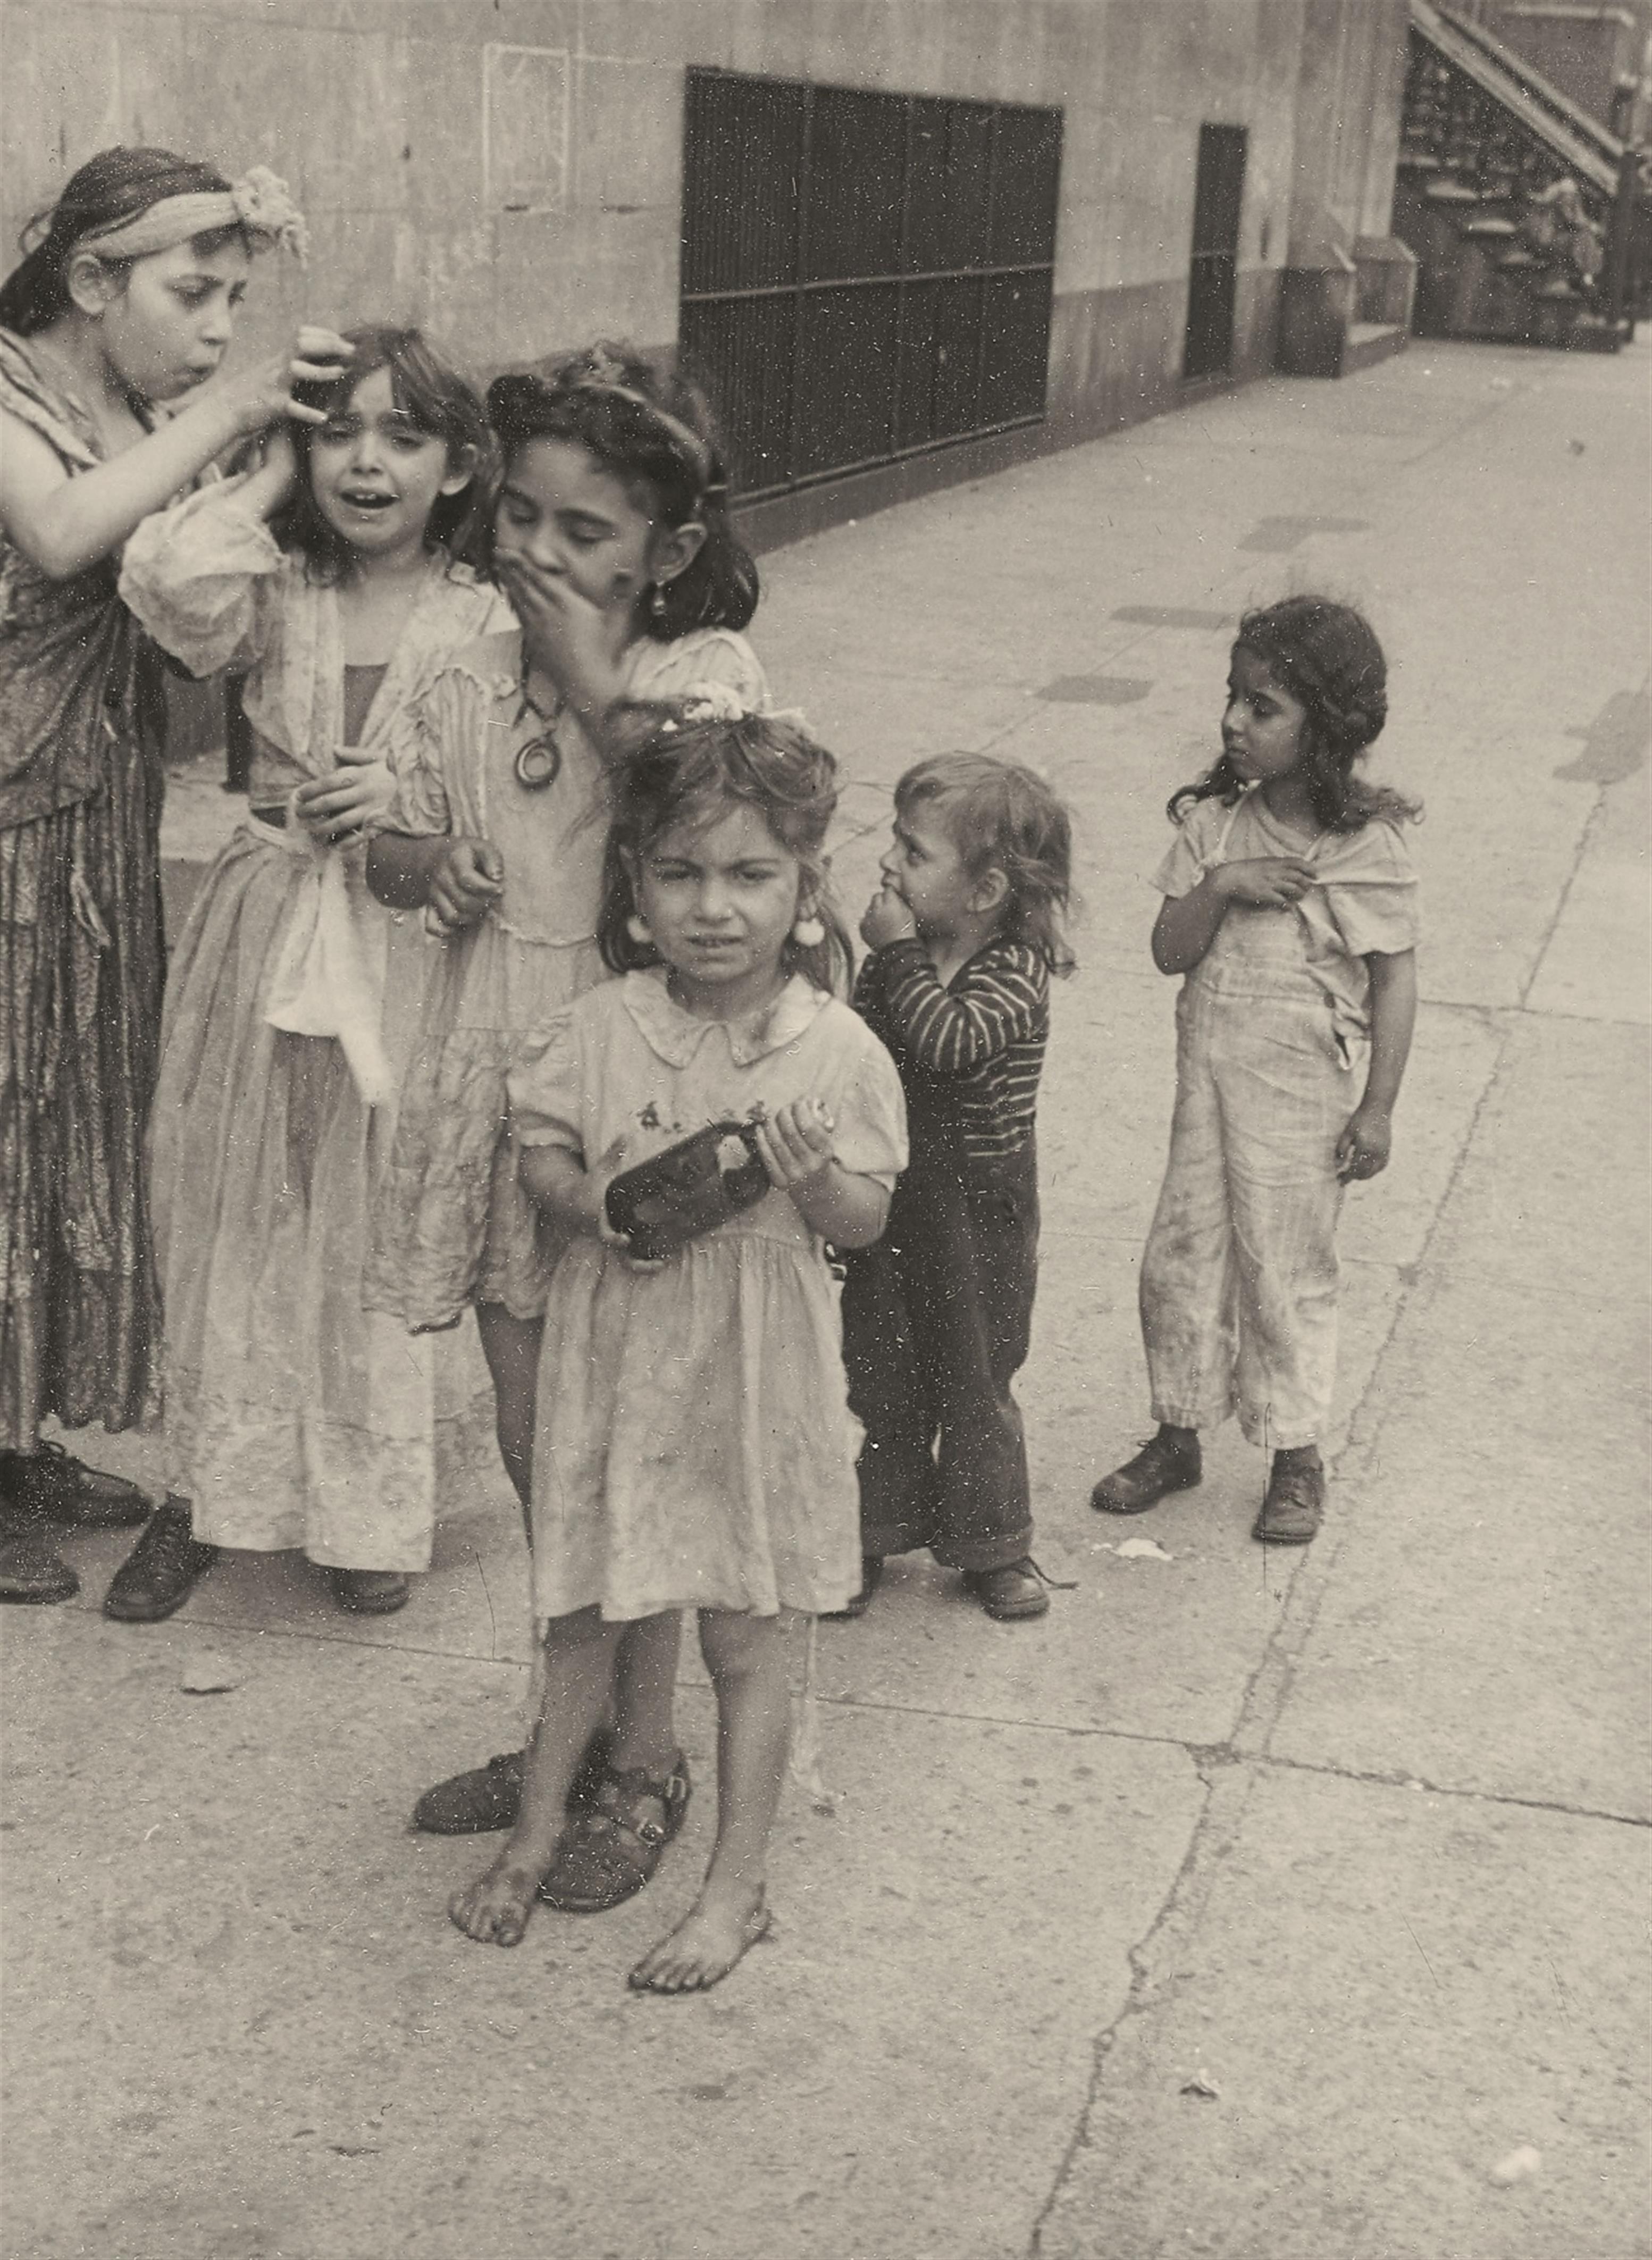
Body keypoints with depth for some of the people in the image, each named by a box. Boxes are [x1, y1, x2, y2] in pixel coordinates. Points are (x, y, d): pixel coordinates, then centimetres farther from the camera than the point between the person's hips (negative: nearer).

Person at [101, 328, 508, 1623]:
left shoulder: (490, 620, -4)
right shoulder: (275, 597, 0)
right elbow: (168, 581, -21)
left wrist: (412, 802, -19)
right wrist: (270, 479, -10)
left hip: (409, 951, -2)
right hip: (267, 929, 2)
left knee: (380, 1226, 6)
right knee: (235, 1214, 10)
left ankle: (372, 1507, 25)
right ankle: (213, 1489, 27)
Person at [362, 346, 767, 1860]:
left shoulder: (709, 676, -8)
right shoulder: (471, 687, 5)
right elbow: (396, 850, 18)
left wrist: (597, 674, -20)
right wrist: (425, 862, -6)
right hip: (496, 1077, 5)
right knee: (531, 1439, 15)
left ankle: (646, 1749, 22)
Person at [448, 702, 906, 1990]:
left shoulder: (836, 1051, -11)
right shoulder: (602, 1030, -6)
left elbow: (867, 1221, -6)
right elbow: (540, 1149, 5)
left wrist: (816, 1180, -27)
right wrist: (597, 1205, -15)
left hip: (756, 1373, -2)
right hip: (618, 1351, 2)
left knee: (745, 1642, 8)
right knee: (582, 1615, 16)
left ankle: (736, 1890, 23)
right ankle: (541, 1833, 38)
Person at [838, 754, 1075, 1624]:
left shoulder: (1017, 967, -17)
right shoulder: (893, 959, -1)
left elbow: (951, 1044, -34)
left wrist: (900, 951, -27)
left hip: (978, 1202, -4)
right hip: (884, 1190, 4)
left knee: (975, 1379, 9)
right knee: (875, 1370, 12)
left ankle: (991, 1544, 27)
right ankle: (870, 1534, 28)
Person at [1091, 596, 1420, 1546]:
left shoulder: (1368, 846, -11)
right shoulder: (1215, 822, 0)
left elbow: (1394, 979, -7)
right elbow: (1170, 951, -1)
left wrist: (1378, 1108, -9)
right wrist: (1220, 886, -19)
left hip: (1303, 1088, -4)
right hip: (1208, 1075, 4)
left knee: (1288, 1271, 6)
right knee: (1181, 1256, 10)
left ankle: (1298, 1458, 24)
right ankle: (1179, 1434, 29)